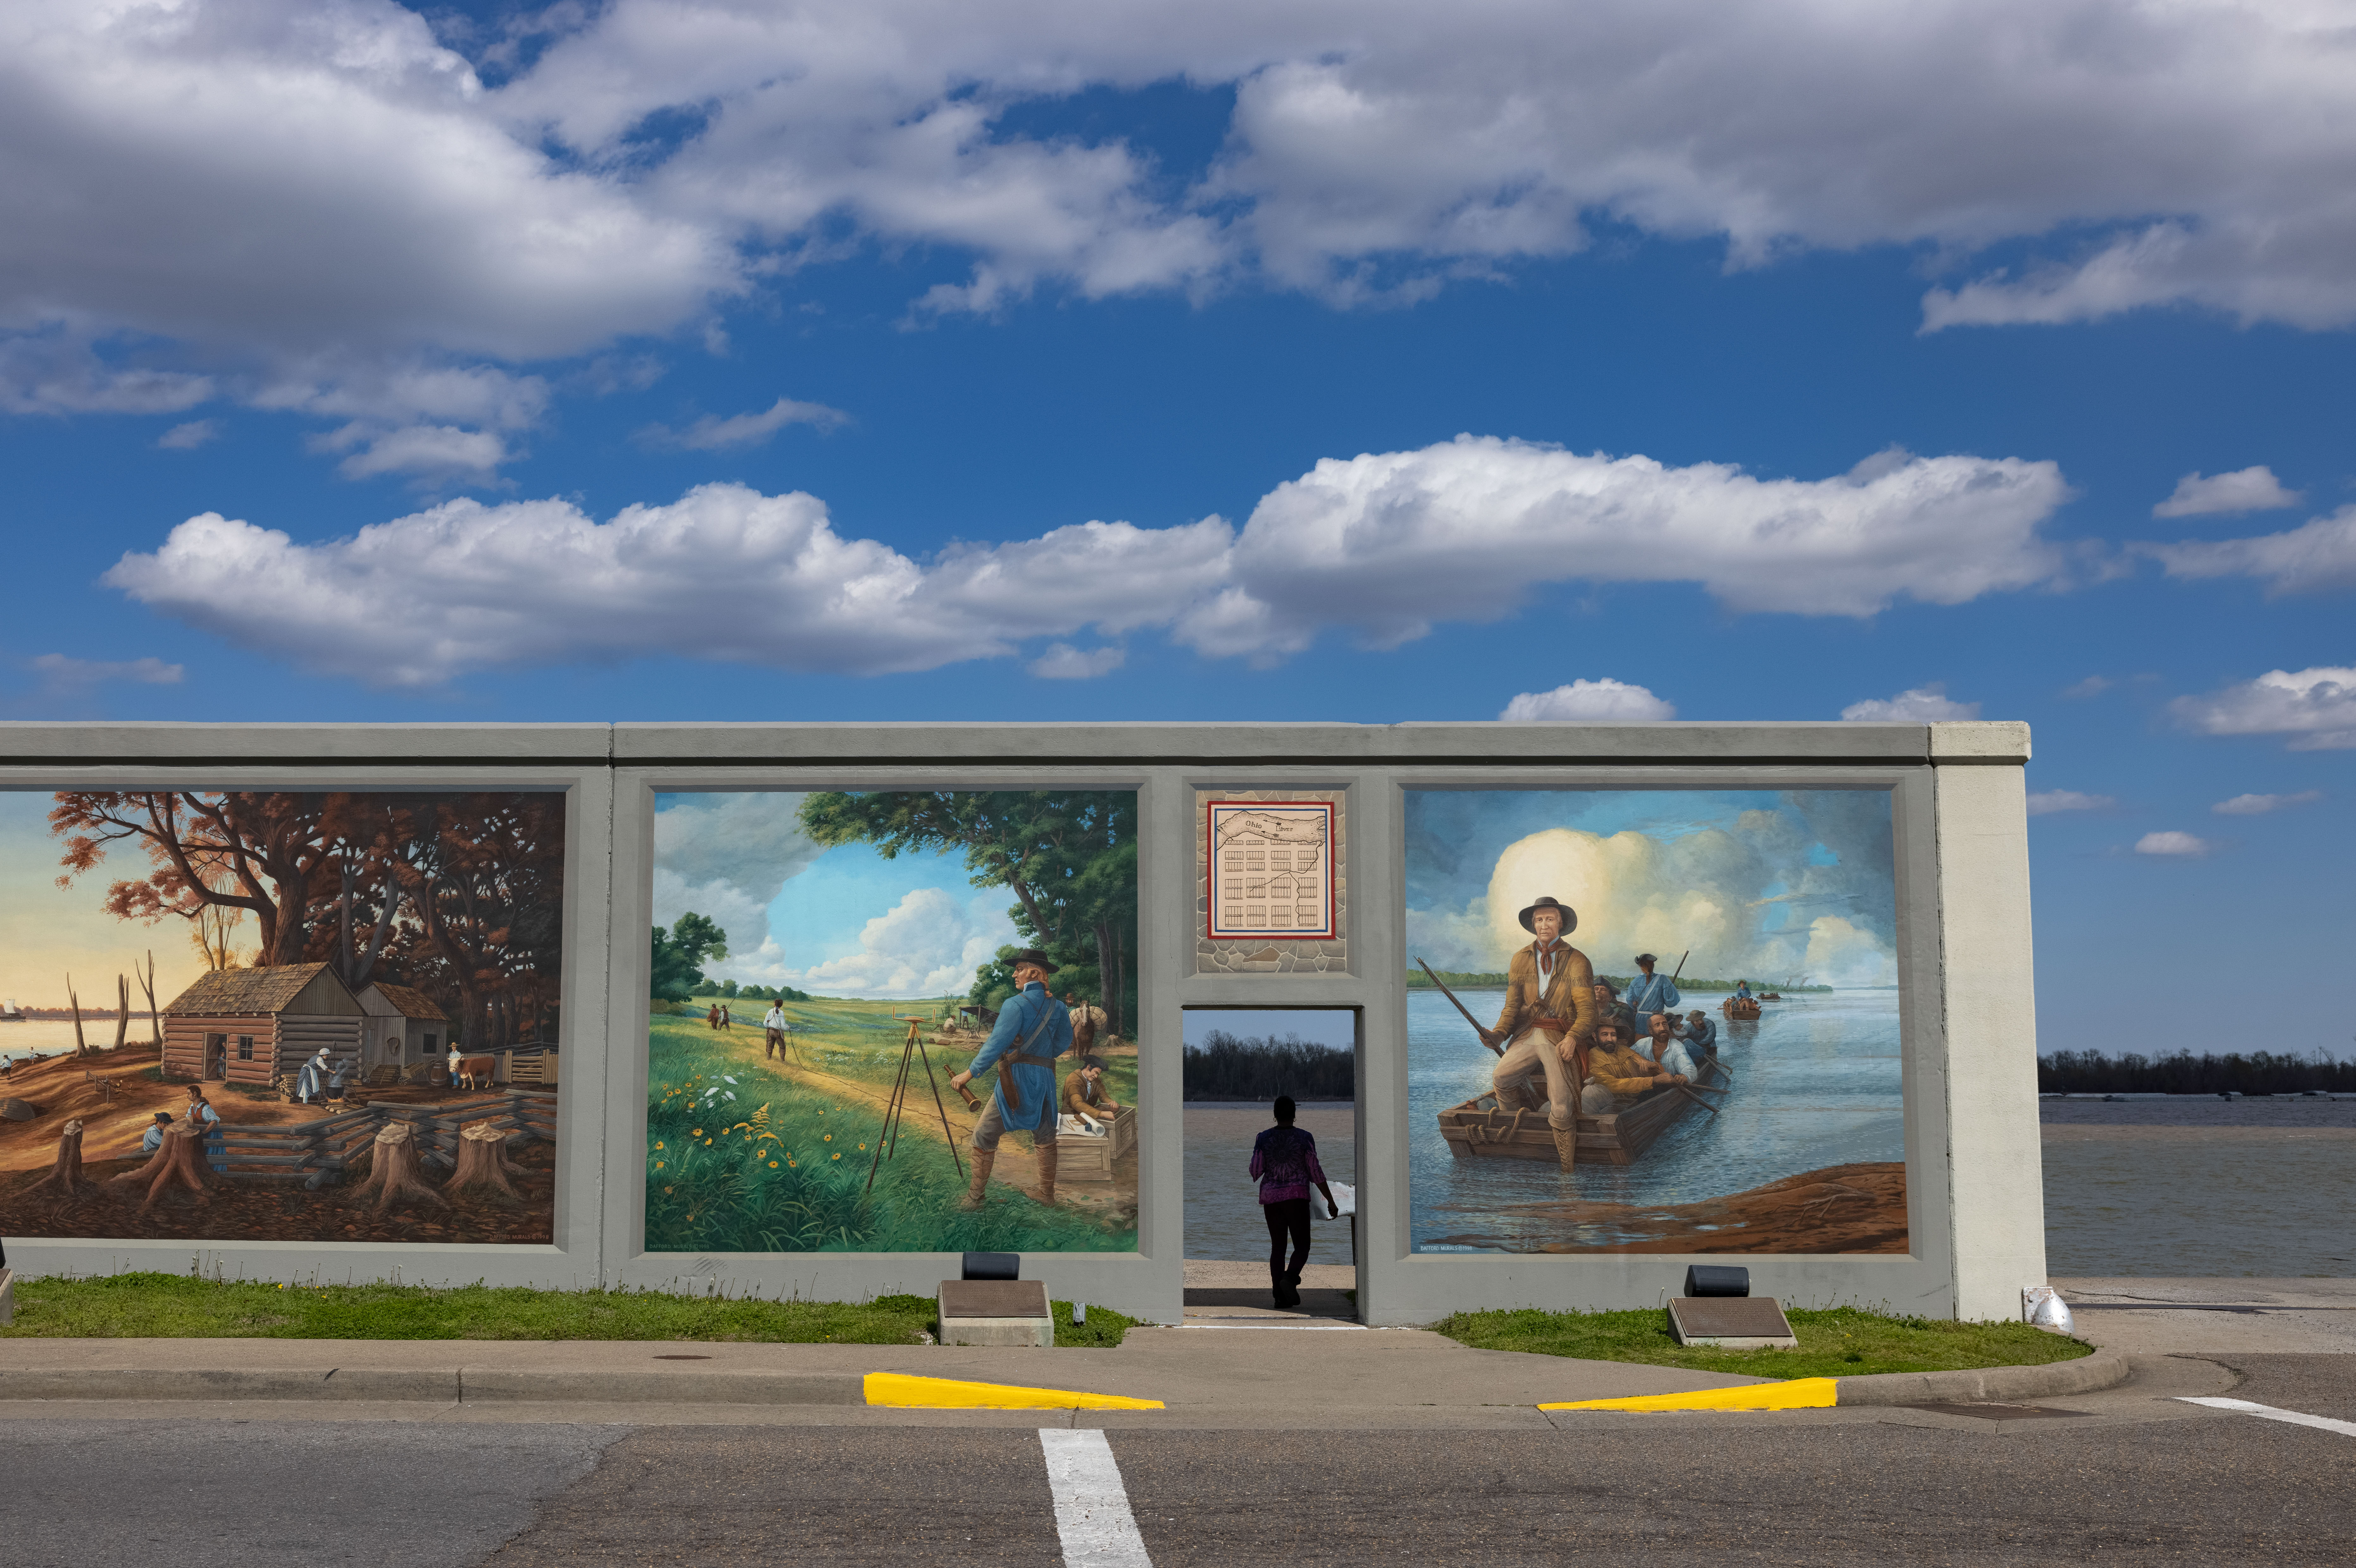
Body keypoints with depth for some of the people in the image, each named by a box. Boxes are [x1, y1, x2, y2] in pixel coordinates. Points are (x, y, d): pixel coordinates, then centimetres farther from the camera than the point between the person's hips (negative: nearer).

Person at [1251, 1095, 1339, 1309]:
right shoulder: (1304, 1137, -4)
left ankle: (1280, 1295, 3)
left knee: (1277, 1246, 10)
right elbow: (1316, 1172, -5)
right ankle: (1290, 1278, -25)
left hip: (1271, 1197, 3)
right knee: (1302, 1246, 4)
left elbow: (1256, 1171, -2)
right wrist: (1331, 1201, 0)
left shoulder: (1263, 1138, 1)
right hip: (1297, 1196, -2)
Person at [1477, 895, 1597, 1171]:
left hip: (1561, 1040, -3)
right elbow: (1512, 1005, 12)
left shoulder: (1576, 961, 3)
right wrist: (1498, 1033, -8)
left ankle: (1567, 1172, 0)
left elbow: (1587, 1010, -4)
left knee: (1562, 1110, -14)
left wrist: (1572, 1038, -23)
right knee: (1501, 1079, -23)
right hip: (1527, 1035, 3)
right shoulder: (1521, 959, 13)